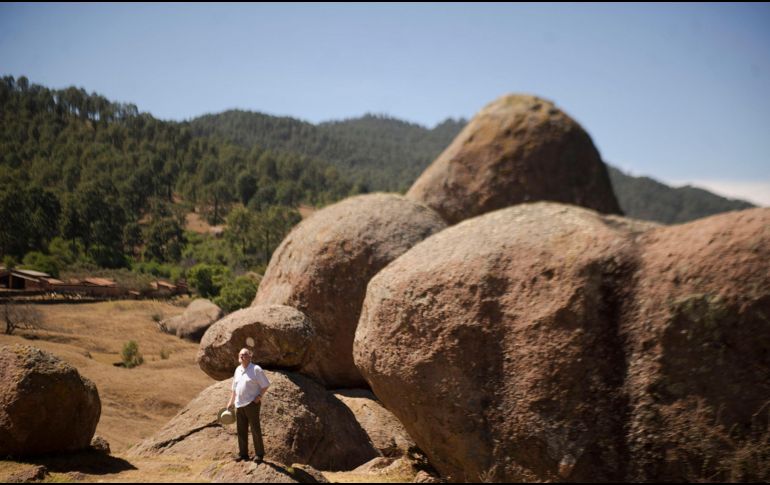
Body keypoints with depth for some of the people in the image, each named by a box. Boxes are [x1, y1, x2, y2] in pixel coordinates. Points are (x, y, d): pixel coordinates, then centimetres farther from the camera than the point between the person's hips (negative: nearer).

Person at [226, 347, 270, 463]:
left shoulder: (256, 369, -6)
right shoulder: (238, 370, 14)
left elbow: (266, 385, -6)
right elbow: (234, 388, 22)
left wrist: (259, 396, -15)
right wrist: (231, 401, 19)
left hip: (252, 404, -6)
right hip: (239, 405, 6)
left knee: (255, 429, -4)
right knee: (241, 430, 9)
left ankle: (259, 454, 4)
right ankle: (243, 454, 18)